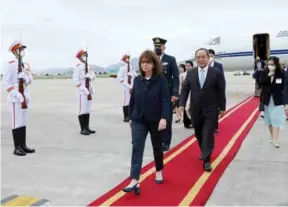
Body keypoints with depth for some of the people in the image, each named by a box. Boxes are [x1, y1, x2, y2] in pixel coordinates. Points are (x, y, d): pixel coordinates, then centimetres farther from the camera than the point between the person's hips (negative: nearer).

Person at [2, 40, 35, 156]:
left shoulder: (24, 65, 13)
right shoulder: (11, 65, -10)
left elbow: (29, 80, 15)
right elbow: (5, 82, -15)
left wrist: (26, 78, -8)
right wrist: (16, 94, -20)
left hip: (25, 97, 8)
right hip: (15, 98, -7)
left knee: (24, 122, 10)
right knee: (17, 123, -3)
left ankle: (23, 145, 18)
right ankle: (17, 148, 3)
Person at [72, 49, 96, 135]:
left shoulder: (88, 67, 13)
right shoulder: (78, 67, -10)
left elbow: (94, 76, 8)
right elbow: (75, 79, -16)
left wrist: (90, 76, -16)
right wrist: (83, 88, -21)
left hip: (89, 90, 8)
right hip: (82, 90, -8)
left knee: (88, 109, 9)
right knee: (82, 109, -5)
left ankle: (87, 127, 16)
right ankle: (82, 129, -1)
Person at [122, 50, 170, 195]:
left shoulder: (161, 79, -8)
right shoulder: (137, 80, 3)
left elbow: (165, 100, -14)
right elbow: (132, 100, 10)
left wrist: (164, 118, -23)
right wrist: (130, 117, 13)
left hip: (156, 120, -2)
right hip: (138, 121, 3)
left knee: (157, 147, 14)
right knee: (137, 148, -6)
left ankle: (159, 172, 38)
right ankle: (134, 181, -9)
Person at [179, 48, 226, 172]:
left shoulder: (216, 73, -4)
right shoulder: (190, 73, 4)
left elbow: (221, 92, -1)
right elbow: (185, 90, 3)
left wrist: (222, 108, -1)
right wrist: (182, 104, -8)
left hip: (210, 110, -3)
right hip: (195, 109, 3)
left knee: (208, 135, -6)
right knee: (199, 134, 14)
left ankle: (206, 160, -2)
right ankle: (204, 152, 35)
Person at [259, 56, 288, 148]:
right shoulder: (264, 73, -2)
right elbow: (260, 83, -12)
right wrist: (268, 76, -23)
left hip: (278, 100, -3)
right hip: (267, 100, 3)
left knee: (276, 120, -5)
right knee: (269, 120, 13)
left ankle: (275, 140, -3)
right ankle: (272, 136, 31)